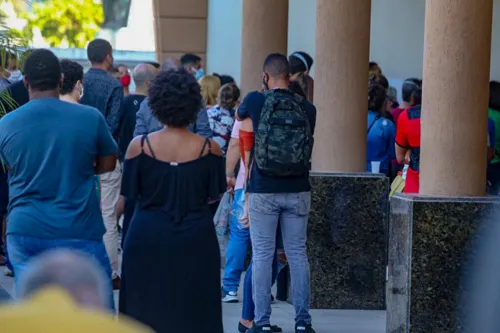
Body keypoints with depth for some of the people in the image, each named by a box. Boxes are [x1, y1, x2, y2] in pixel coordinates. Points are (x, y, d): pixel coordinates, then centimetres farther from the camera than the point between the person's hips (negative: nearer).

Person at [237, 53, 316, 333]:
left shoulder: (256, 101, -6)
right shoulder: (307, 109, 0)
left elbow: (240, 114, 17)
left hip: (264, 191, -2)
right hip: (297, 191, 2)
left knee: (263, 255, 3)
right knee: (298, 254, 8)